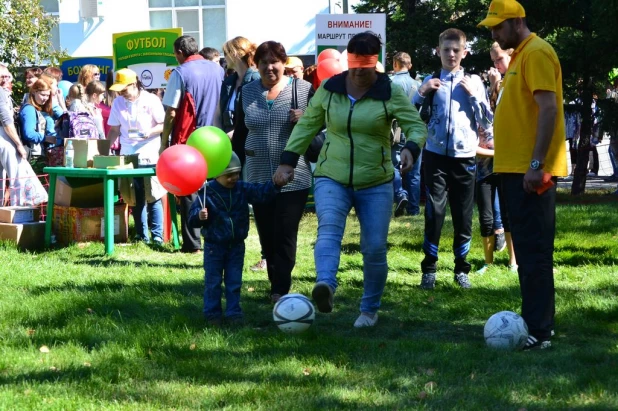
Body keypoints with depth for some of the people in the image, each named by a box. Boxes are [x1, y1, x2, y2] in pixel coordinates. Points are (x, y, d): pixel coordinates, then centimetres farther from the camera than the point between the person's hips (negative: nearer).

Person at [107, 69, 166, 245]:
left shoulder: (151, 100, -5)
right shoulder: (118, 103, 9)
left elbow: (163, 125, -3)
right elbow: (115, 129, 14)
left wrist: (150, 132, -21)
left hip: (149, 156, -4)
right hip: (127, 156, 4)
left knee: (153, 197, -6)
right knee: (136, 199, 6)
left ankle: (157, 236, -4)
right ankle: (142, 236, 12)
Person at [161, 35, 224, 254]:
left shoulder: (180, 73, -9)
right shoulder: (217, 70, 6)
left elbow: (171, 113, -10)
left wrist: (164, 142, -3)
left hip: (187, 141, -5)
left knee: (188, 192, 1)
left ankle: (192, 243, 1)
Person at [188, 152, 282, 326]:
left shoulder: (242, 189, -2)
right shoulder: (207, 192, -13)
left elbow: (261, 193, -10)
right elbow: (193, 216, -12)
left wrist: (274, 185, -27)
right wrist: (199, 216, -35)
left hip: (236, 245, 3)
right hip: (214, 246, -3)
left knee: (234, 282, 9)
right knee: (213, 282, 6)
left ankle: (233, 313, 17)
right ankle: (212, 314, 16)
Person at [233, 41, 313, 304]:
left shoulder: (303, 89, -2)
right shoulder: (247, 92, 8)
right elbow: (239, 133, 15)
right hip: (258, 178, 4)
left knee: (285, 235, -6)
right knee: (267, 236, 7)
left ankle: (280, 291, -3)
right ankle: (278, 287, 18)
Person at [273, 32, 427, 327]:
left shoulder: (390, 94, -3)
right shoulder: (328, 89, 2)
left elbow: (417, 126, -5)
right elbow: (307, 125, 11)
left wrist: (411, 147, -26)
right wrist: (288, 160, 5)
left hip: (376, 183, 0)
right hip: (332, 178, 0)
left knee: (375, 248, 0)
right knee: (328, 228, -28)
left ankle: (369, 309, 19)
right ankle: (326, 286, -50)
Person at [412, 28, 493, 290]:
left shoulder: (474, 82, 7)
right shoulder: (430, 82, 7)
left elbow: (487, 123, 4)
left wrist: (473, 94, -6)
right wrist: (422, 93, -7)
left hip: (464, 157, 1)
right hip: (436, 155, 0)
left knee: (463, 215, 5)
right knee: (434, 212, -6)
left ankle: (461, 269, 17)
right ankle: (429, 269, 2)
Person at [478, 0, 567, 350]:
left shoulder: (537, 53, -12)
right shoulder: (521, 55, 19)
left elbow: (548, 108, -20)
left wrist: (536, 164, -25)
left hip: (530, 172, -10)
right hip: (517, 169, 10)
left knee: (534, 250, -11)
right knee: (529, 249, 13)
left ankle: (538, 332, -11)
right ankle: (538, 322, 20)